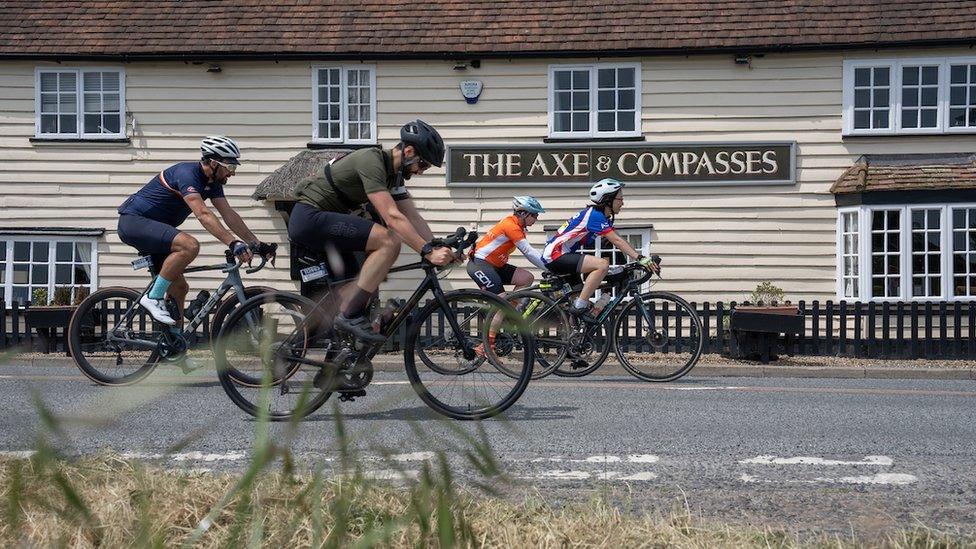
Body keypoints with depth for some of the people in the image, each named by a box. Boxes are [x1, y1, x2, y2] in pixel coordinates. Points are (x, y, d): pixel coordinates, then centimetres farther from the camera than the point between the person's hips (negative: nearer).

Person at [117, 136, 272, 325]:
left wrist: (258, 244, -4)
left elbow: (229, 215, 3)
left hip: (153, 228, 10)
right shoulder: (186, 174, -23)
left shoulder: (212, 182, 5)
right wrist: (233, 243, -42)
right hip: (133, 221, -10)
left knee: (179, 288, 7)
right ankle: (153, 297, -21)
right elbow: (203, 214, -34)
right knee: (190, 246, -31)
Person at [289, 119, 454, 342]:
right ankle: (350, 315, -18)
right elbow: (392, 217, -28)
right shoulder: (371, 162, -20)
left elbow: (414, 218, 7)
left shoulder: (394, 175, 10)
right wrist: (428, 252, -31)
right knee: (389, 242, -22)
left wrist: (440, 249, -6)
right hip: (310, 217, -11)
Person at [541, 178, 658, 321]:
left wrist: (642, 258, 1)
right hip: (555, 256, -11)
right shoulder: (594, 215, -18)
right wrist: (641, 259, -31)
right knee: (602, 265, -25)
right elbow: (617, 241, -25)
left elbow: (618, 241, 10)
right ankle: (579, 307, -20)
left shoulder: (604, 217, 13)